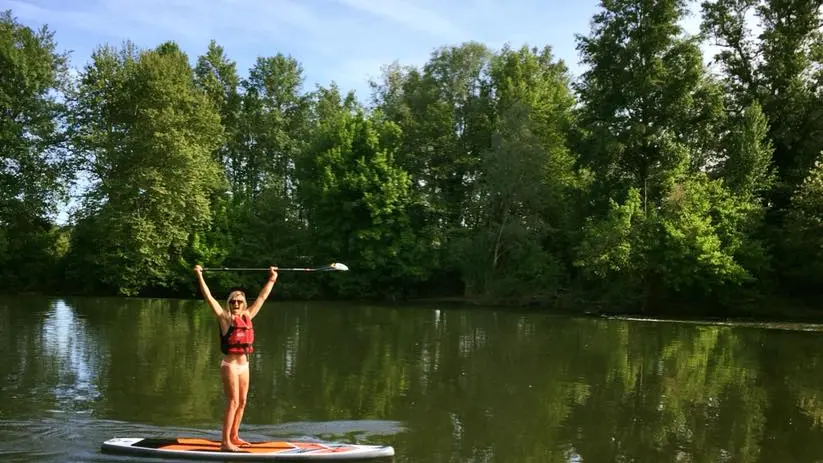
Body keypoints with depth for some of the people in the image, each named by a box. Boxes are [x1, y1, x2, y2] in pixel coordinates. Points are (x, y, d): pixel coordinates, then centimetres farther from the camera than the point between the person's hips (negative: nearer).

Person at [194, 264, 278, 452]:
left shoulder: (247, 316, 7)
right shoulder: (225, 318, -7)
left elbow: (261, 297, 16)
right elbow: (209, 297, -13)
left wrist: (272, 279, 21)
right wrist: (200, 276, -18)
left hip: (244, 365, 6)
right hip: (230, 365, -6)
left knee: (242, 402, 11)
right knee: (233, 402, -8)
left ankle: (234, 437, 23)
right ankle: (225, 442, -4)